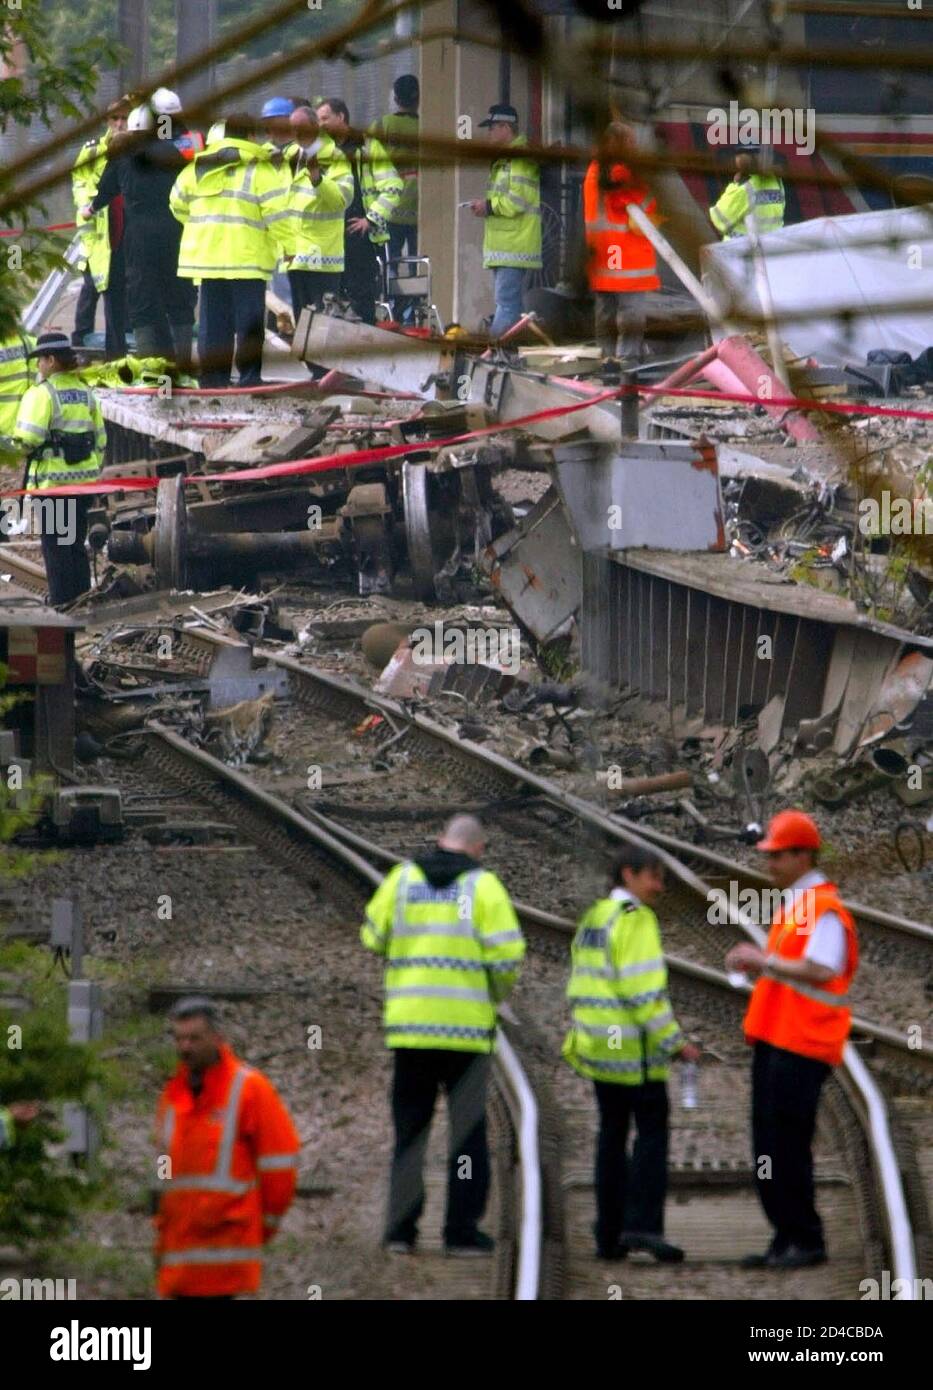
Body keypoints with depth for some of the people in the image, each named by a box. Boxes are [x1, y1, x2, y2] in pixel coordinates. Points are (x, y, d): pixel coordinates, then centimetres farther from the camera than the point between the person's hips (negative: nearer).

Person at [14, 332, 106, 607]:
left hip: (53, 480, -7)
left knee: (55, 545, 0)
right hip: (84, 477, 7)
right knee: (76, 543, 16)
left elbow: (29, 437, -23)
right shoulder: (85, 392, 11)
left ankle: (62, 604, 1)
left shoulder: (43, 393, -13)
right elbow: (100, 439, 16)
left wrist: (22, 447, -1)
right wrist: (95, 470, 24)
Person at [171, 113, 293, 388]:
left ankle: (213, 376, 8)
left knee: (212, 319, 9)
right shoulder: (261, 169, -7)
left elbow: (178, 203, 18)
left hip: (206, 252, 5)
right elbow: (276, 211, -12)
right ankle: (249, 376, -4)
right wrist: (286, 243, -1)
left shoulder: (199, 166, 10)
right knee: (249, 321, -1)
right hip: (247, 257, -5)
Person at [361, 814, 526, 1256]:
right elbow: (506, 955, -9)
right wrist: (499, 993, 11)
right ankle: (462, 1231, 4)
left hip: (408, 1024, 3)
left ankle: (401, 1230, 8)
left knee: (409, 1129, 10)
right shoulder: (483, 886, -5)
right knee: (468, 1131, 6)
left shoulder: (402, 878, 4)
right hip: (467, 1027, -3)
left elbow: (373, 937, 9)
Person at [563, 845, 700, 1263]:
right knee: (652, 1130, -4)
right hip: (634, 1048, -8)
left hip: (596, 1042, 8)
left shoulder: (592, 919, 14)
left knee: (612, 1133, 12)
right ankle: (642, 1224, -14)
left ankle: (609, 1235, 12)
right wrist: (674, 1042, -16)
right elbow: (645, 991, -20)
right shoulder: (636, 920, -13)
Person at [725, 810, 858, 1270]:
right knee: (768, 1147, 10)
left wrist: (763, 960, -16)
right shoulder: (791, 904, 19)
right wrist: (756, 966, 11)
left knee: (786, 1145, -10)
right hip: (775, 1038, 10)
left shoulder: (825, 908, -12)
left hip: (802, 1043, -10)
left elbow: (819, 970, -22)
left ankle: (806, 1240, -4)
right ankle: (786, 1236, 15)